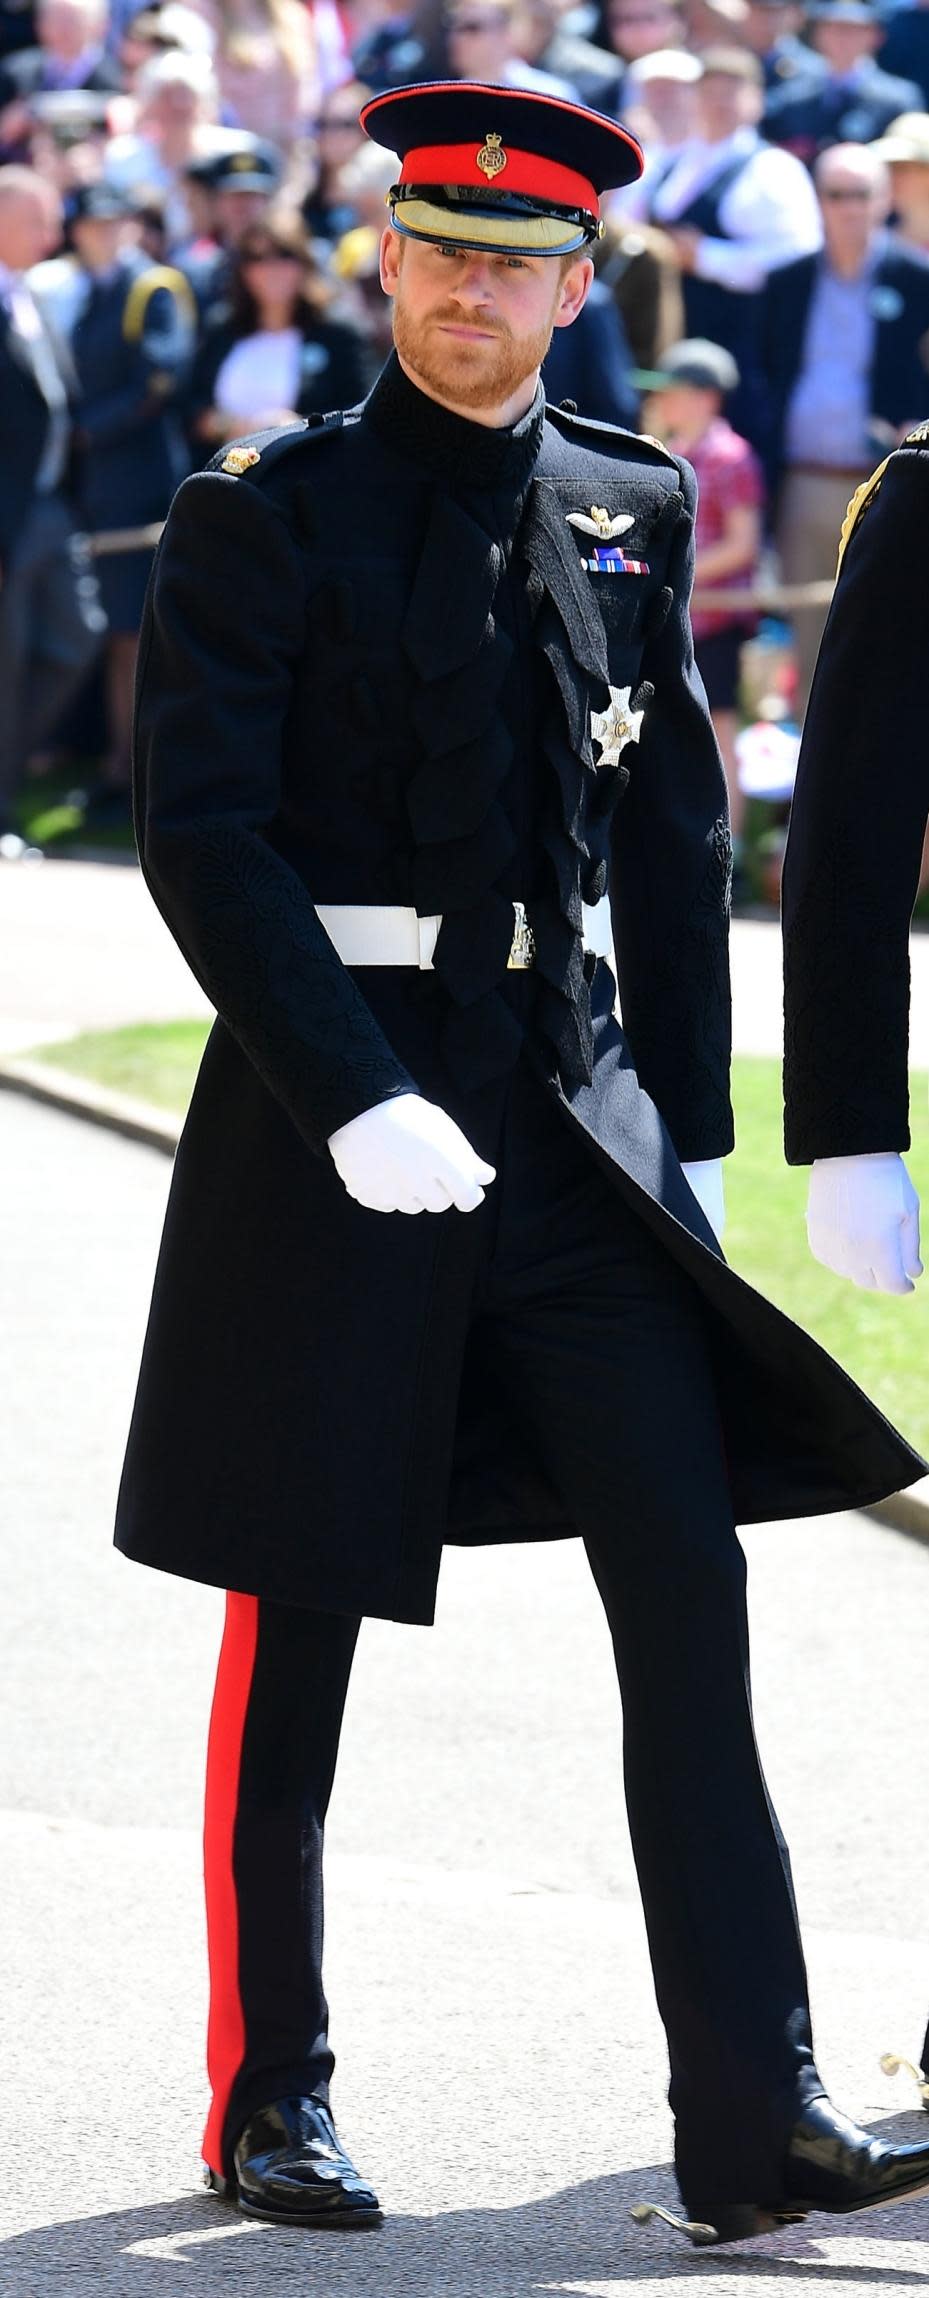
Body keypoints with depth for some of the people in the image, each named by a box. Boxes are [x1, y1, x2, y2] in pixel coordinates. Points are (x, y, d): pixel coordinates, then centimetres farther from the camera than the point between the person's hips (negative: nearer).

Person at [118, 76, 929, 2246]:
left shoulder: (630, 512, 9)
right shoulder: (267, 517, -5)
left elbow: (675, 831, 14)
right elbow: (204, 840, -10)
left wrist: (685, 1122, 8)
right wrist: (360, 1104, -19)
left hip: (573, 1108, 4)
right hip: (329, 1115, -4)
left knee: (692, 1596, -4)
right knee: (299, 1628, 5)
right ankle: (270, 2104, 17)